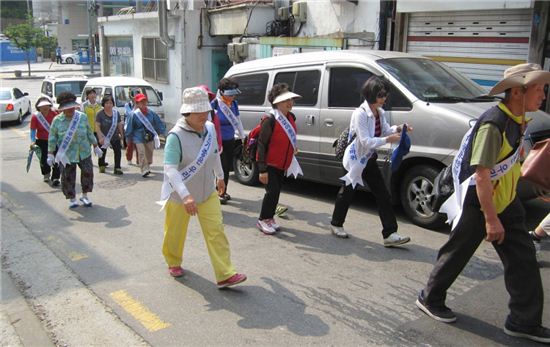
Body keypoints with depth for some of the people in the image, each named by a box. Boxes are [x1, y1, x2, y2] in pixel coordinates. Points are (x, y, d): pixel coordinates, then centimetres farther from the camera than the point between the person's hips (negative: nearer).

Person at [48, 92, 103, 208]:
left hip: (84, 152, 2)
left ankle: (85, 196, 22)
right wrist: (50, 154, -1)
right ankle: (72, 198, 23)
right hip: (66, 154, -2)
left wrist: (96, 147, 12)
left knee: (88, 172, 2)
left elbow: (90, 133, 9)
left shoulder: (82, 117, 0)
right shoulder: (57, 120, -5)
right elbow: (52, 138, 1)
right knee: (68, 177, 4)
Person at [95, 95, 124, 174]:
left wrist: (121, 133, 15)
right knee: (102, 153, 12)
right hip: (103, 138, -2)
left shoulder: (116, 113, 2)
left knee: (118, 151, -10)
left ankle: (117, 168, -5)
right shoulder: (100, 114, -9)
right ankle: (101, 166, 35)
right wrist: (100, 137, -20)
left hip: (115, 137, 2)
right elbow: (97, 126, -12)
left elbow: (119, 124, 11)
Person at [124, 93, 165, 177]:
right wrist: (129, 138, 6)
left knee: (149, 153, 12)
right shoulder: (134, 114, -8)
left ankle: (147, 167, 34)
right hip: (139, 138, -4)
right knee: (142, 153, -16)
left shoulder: (151, 113, -1)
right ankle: (144, 170, -17)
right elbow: (130, 127, 0)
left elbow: (158, 123, 11)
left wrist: (161, 131, 13)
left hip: (150, 138, 4)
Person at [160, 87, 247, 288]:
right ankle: (173, 263, 43)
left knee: (216, 231, -4)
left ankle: (225, 275, -1)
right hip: (179, 196, -4)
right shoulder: (176, 136, -24)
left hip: (207, 193, 4)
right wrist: (186, 196, -40)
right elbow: (170, 169, -30)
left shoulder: (210, 128, -4)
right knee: (175, 233, 14)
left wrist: (220, 176, 24)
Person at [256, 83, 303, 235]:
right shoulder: (270, 120, -23)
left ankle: (269, 218, 30)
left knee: (277, 192, 14)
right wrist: (262, 170, -23)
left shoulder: (291, 117, 1)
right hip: (269, 165, -7)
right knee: (272, 192, -9)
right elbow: (262, 145, -22)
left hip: (282, 164, 7)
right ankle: (262, 221, 9)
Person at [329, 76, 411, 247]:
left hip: (369, 159, 8)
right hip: (355, 160, -8)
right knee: (347, 192, 9)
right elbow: (366, 141, -28)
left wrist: (397, 129, -12)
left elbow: (385, 130, 7)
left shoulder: (379, 113, 1)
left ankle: (390, 234, 4)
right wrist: (388, 139, -30)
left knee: (383, 195, 1)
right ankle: (336, 224, 32)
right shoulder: (360, 114, -24)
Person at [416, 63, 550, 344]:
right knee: (457, 254, 8)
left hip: (504, 202, 8)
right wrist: (490, 219, -27)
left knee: (523, 259, 7)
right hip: (476, 204, -8)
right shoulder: (493, 124, -25)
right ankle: (430, 299, 30)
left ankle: (524, 321, 19)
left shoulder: (516, 120, 4)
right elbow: (481, 174, -28)